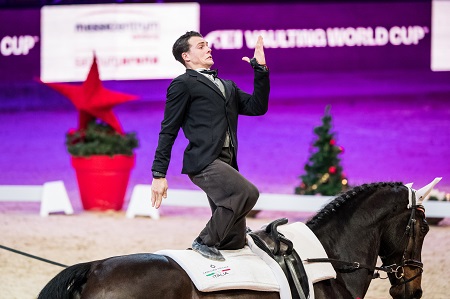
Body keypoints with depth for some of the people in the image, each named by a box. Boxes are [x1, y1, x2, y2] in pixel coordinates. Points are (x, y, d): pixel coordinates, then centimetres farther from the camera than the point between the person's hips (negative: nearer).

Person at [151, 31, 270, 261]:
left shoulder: (228, 87, 28)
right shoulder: (183, 84, 5)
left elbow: (257, 107, 17)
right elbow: (168, 131, 1)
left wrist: (261, 68, 12)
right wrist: (159, 174, -5)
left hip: (225, 164, 8)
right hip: (203, 162, -8)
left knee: (235, 241, 1)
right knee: (247, 192, -29)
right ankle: (205, 241, -18)